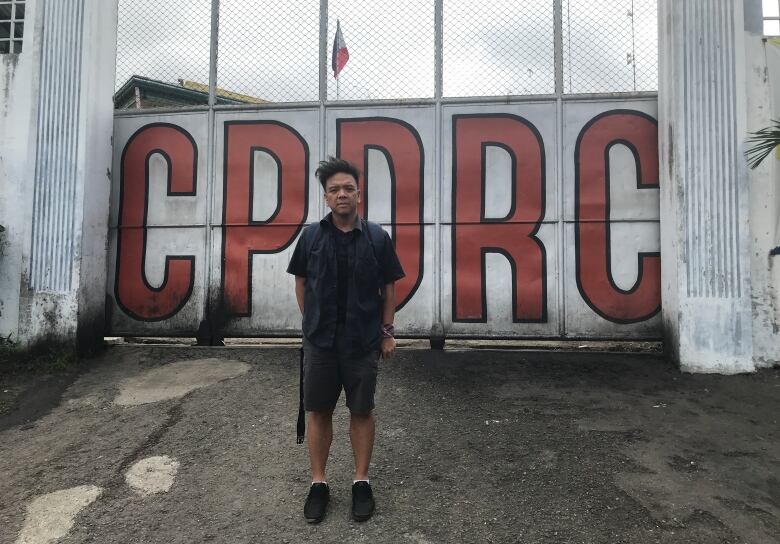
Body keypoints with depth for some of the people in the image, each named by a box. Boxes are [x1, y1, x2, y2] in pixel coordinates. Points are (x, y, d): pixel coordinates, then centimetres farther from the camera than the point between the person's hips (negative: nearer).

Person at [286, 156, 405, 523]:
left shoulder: (377, 237, -3)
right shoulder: (311, 236, 0)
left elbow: (389, 287, 3)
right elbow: (301, 282, 10)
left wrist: (387, 332, 2)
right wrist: (311, 322, 6)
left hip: (364, 341, -1)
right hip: (319, 340, 1)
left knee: (361, 411, 10)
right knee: (317, 411, 10)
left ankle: (361, 482, 26)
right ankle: (318, 483, 26)